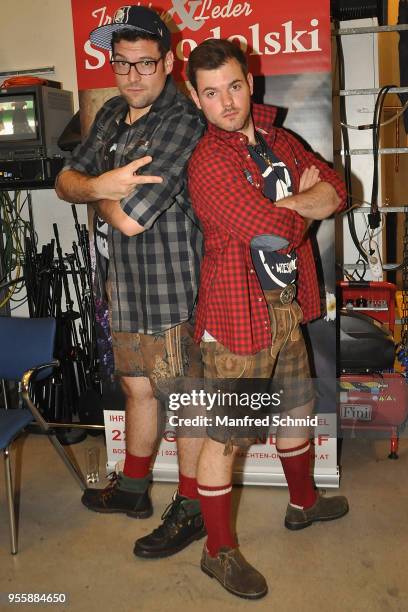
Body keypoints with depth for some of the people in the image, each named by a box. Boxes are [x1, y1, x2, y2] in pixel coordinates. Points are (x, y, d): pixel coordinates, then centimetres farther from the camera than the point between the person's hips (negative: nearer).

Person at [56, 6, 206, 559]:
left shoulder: (183, 122, -18)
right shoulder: (112, 114, 9)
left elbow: (130, 219, -24)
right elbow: (65, 182, 6)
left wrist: (96, 193, -3)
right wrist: (101, 184, -15)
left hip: (174, 289, -8)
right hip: (125, 284, 8)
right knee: (138, 389, 21)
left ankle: (192, 510, 25)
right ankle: (133, 488, 40)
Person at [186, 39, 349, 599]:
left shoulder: (280, 143, 10)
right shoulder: (208, 162, -17)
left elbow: (337, 190, 2)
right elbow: (278, 232, -23)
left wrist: (286, 205, -15)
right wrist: (305, 205, -3)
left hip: (287, 305, 8)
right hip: (238, 315, -8)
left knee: (296, 410, 24)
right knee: (225, 437, 2)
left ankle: (303, 502, 48)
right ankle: (219, 552, 21)